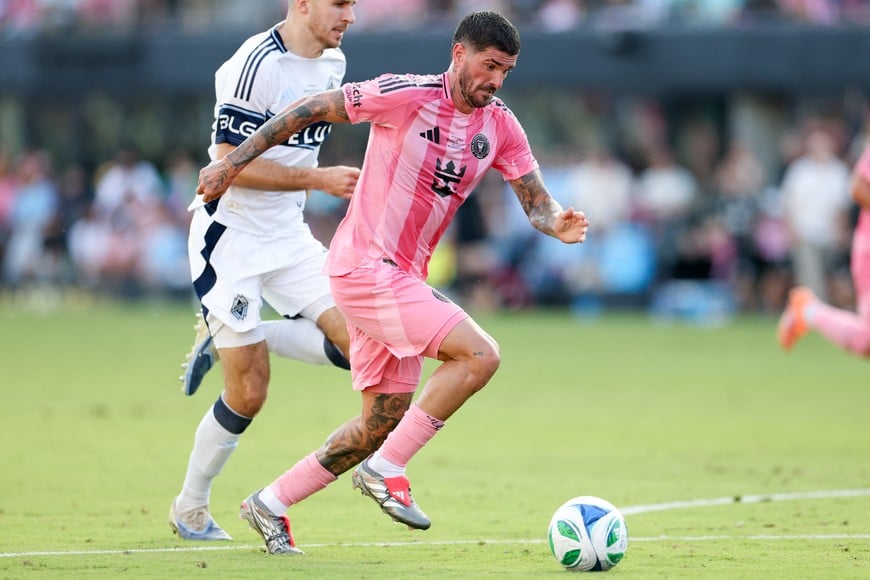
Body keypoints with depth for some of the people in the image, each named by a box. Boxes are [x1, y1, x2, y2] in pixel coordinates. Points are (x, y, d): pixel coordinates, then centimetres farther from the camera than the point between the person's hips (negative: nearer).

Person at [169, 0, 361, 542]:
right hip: (230, 238, -7)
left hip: (288, 235, 7)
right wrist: (318, 179, -22)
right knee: (248, 396, -5)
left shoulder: (333, 62, 6)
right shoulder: (257, 64, -20)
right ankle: (191, 509, 16)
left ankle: (229, 342, 9)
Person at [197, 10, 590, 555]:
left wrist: (558, 223, -21)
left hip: (403, 278, 8)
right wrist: (234, 162, -6)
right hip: (365, 268, -8)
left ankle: (272, 504, 23)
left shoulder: (501, 126, 5)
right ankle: (385, 470, -13)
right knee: (481, 354, -20)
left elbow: (536, 201, 4)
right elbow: (310, 109, -7)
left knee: (384, 420, 11)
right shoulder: (406, 95, -14)